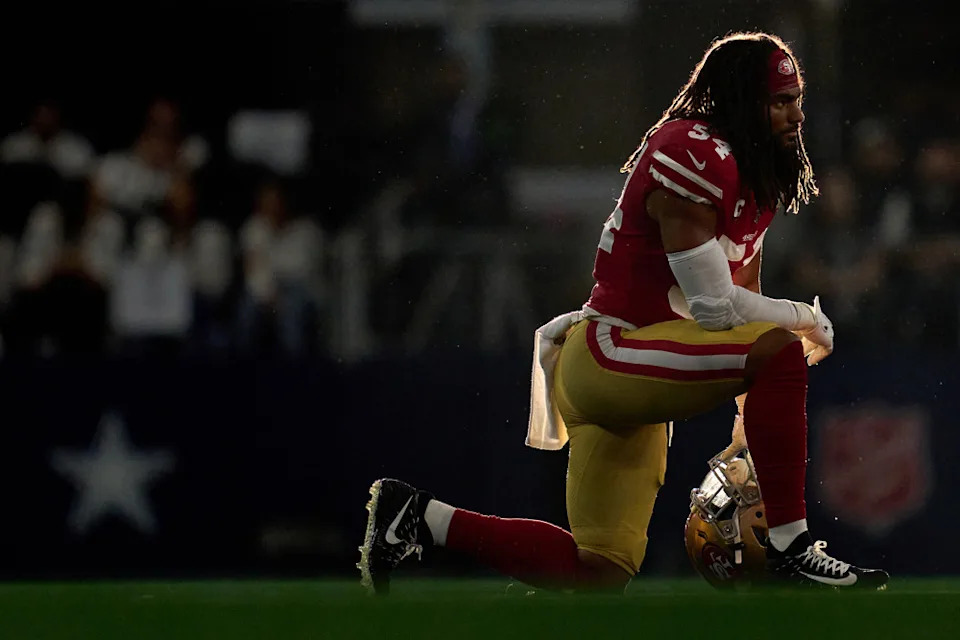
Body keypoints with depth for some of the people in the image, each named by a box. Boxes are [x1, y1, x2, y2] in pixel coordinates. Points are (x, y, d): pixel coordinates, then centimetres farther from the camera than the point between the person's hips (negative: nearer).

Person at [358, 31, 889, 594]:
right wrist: (806, 318, -6)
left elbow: (745, 303, 19)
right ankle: (792, 552, -21)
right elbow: (713, 308, -21)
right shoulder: (693, 154, -18)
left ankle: (417, 516, 20)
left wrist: (754, 418, 16)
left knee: (600, 574, 11)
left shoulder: (754, 176, 13)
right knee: (781, 350, -27)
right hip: (609, 355, -10)